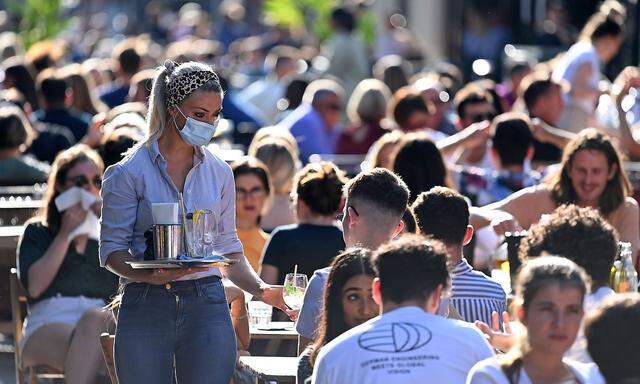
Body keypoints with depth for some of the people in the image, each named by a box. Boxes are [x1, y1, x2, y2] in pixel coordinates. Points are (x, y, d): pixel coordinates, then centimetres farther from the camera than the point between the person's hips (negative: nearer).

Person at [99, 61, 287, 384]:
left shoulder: (219, 173, 11)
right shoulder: (130, 172, -1)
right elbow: (111, 248, -3)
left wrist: (261, 290, 1)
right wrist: (148, 275, -22)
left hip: (207, 307, 3)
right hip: (146, 307, -3)